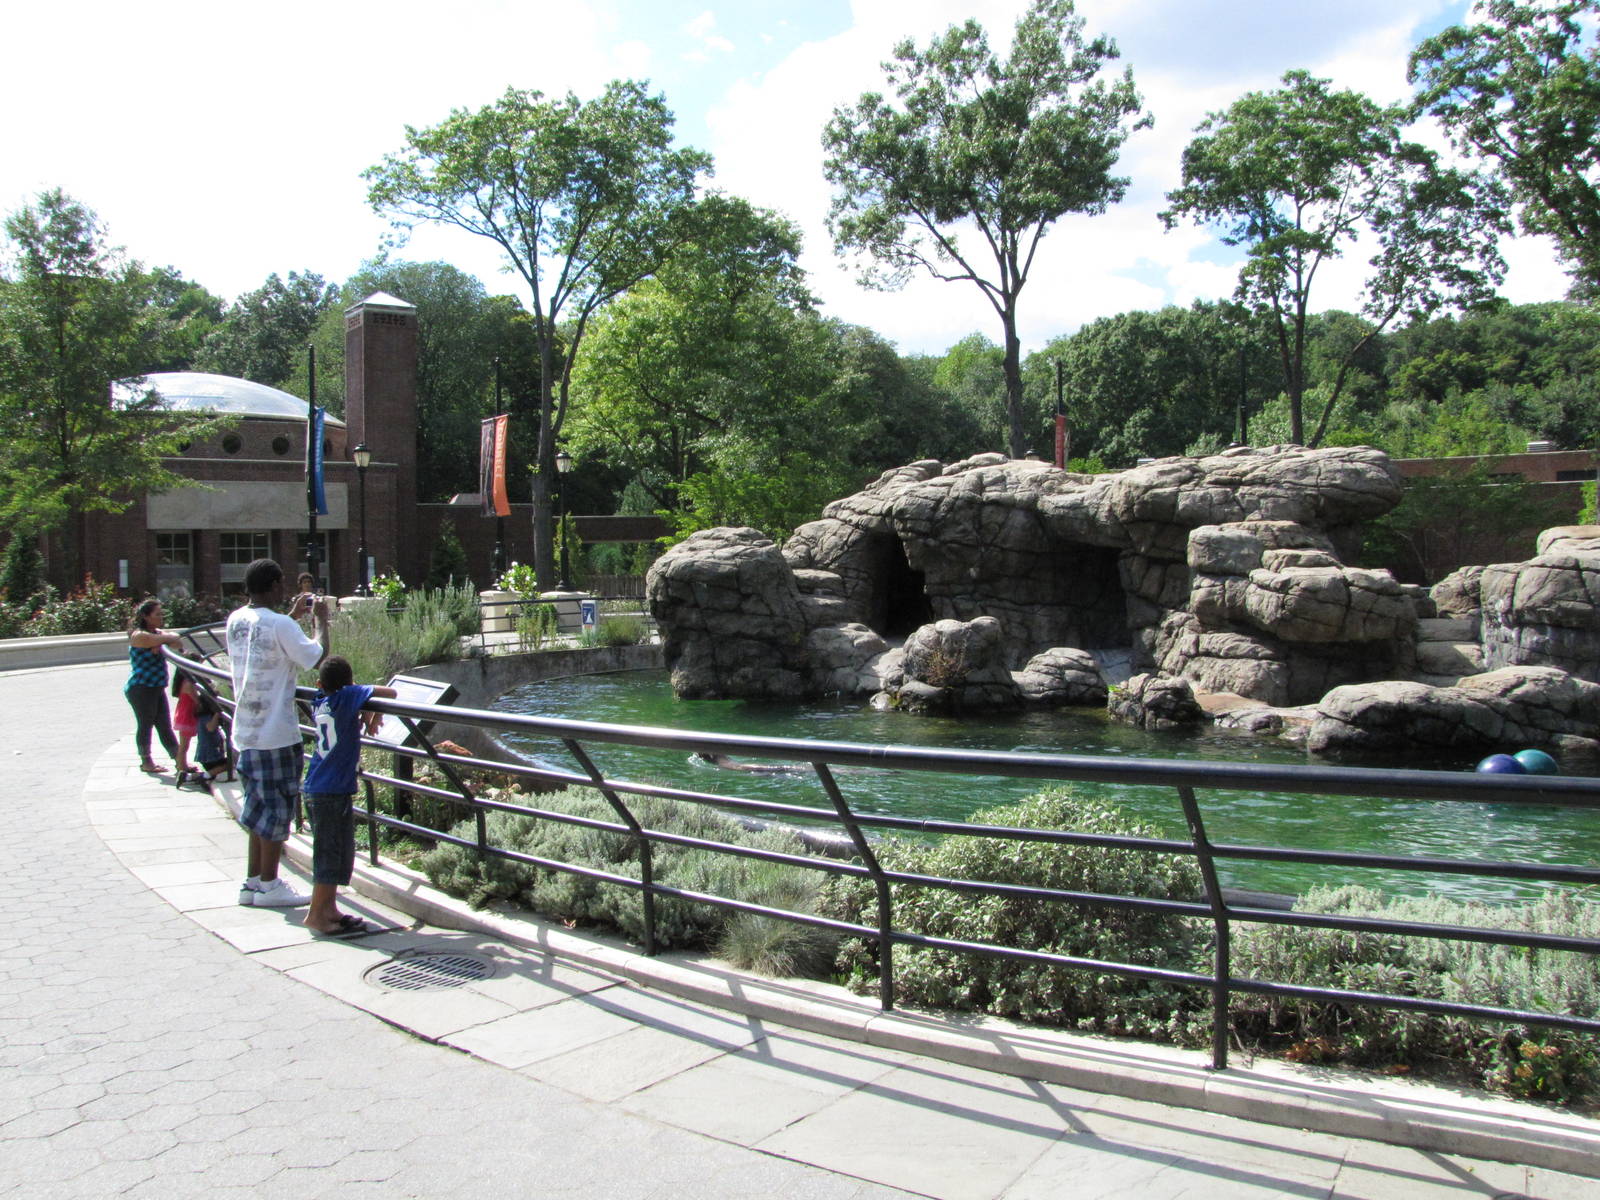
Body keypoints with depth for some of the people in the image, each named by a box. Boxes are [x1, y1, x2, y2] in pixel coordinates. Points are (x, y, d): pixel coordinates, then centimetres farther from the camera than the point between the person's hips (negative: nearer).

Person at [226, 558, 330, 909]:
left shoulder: (235, 620, 8)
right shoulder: (280, 625, -17)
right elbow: (318, 657, -15)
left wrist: (293, 613, 26)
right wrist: (321, 620, -2)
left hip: (246, 731, 8)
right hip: (276, 732, -8)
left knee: (260, 807, 16)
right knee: (277, 807, 2)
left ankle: (253, 882, 22)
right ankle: (269, 886, 10)